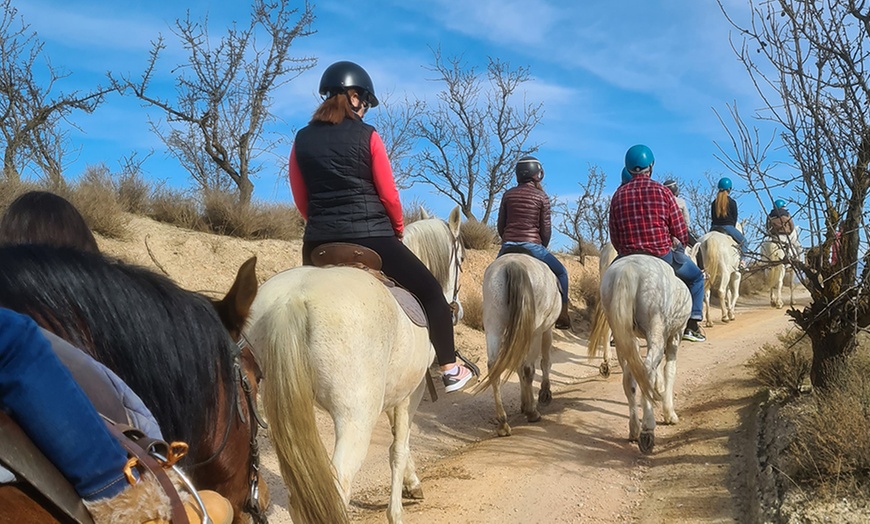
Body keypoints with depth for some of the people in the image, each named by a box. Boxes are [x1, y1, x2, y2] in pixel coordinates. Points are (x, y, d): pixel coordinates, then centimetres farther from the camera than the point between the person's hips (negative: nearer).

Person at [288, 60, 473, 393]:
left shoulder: (302, 140, 7)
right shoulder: (367, 137, -4)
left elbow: (301, 201, 11)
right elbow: (389, 194, -2)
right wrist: (398, 229, 14)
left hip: (318, 241, 4)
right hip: (369, 236, -4)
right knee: (430, 291, 14)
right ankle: (450, 369, 21)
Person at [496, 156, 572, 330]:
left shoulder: (508, 194, 9)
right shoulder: (542, 197, 0)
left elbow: (501, 225, 11)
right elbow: (546, 228, -1)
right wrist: (543, 247, 15)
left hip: (508, 246, 4)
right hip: (532, 245, -3)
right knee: (561, 272, 14)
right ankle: (562, 317, 10)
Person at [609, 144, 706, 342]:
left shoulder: (619, 194, 2)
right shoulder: (662, 191, -6)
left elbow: (614, 238, 5)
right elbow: (681, 233, -5)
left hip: (628, 258, 2)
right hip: (663, 256, -2)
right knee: (696, 277, 24)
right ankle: (692, 324, 14)